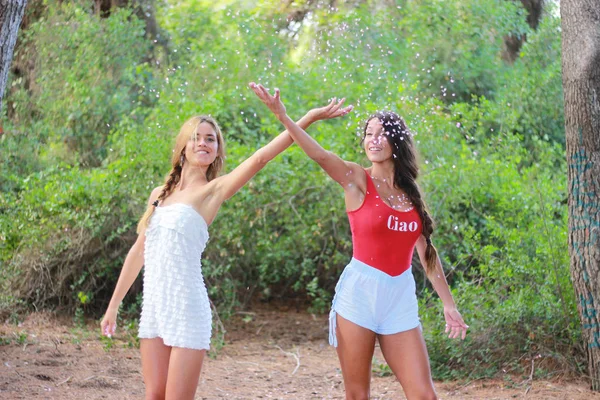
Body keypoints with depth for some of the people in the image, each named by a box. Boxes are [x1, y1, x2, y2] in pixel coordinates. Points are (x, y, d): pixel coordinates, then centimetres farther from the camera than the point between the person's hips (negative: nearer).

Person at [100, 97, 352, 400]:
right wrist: (113, 305, 19)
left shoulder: (213, 190, -4)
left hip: (186, 307, -5)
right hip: (153, 305, 6)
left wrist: (310, 118, -24)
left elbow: (260, 158, -16)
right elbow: (138, 252, 19)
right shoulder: (159, 194, 12)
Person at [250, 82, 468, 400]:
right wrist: (282, 115, -36)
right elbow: (319, 154, -22)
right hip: (360, 292, -4)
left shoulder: (411, 192, 9)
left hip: (400, 297, 4)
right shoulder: (357, 180, -4)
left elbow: (426, 251, 15)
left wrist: (448, 303, 14)